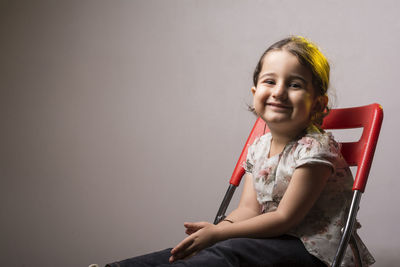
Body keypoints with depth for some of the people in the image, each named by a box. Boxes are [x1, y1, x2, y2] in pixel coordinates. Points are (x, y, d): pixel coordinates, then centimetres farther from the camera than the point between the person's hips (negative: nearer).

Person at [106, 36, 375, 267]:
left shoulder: (315, 148, -18)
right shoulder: (259, 148, 8)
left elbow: (285, 217, -19)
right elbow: (249, 209, 4)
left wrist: (218, 233, -20)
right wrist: (215, 229, -17)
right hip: (276, 239, 8)